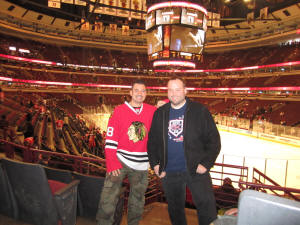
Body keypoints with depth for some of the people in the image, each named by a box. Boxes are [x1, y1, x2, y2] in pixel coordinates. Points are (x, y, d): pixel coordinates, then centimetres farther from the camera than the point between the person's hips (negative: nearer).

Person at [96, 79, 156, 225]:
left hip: (141, 165, 3)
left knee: (137, 203, 16)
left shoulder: (152, 111, 4)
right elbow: (110, 140, -6)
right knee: (108, 199, -8)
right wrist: (112, 164, -12)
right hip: (120, 161, -2)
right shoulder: (119, 111, -3)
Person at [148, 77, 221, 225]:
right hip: (169, 172, 3)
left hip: (196, 170, -3)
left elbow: (213, 139, -3)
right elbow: (152, 141, 11)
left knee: (206, 207, 3)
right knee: (175, 210, 19)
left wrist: (206, 163, -11)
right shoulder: (160, 113, 6)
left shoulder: (200, 111, -3)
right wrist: (155, 164, 2)